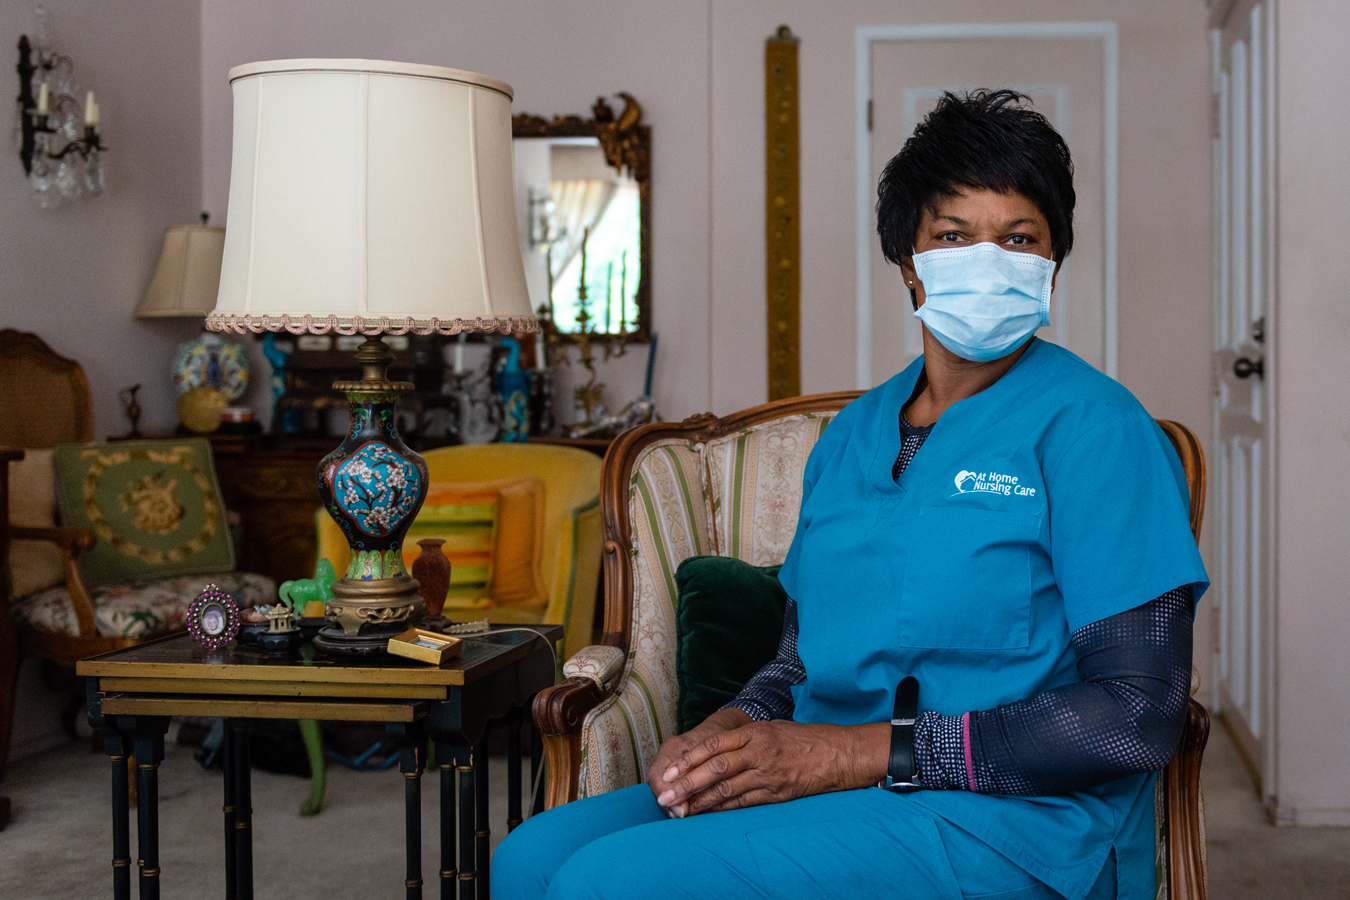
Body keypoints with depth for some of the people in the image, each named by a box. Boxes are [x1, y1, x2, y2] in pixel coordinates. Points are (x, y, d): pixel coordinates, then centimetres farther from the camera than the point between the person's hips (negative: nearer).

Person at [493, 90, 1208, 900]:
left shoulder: (1090, 427, -6)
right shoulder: (852, 435, 17)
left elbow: (1140, 717, -14)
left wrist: (857, 753, -18)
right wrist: (732, 729, -5)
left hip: (1013, 824, -6)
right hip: (836, 801, 7)